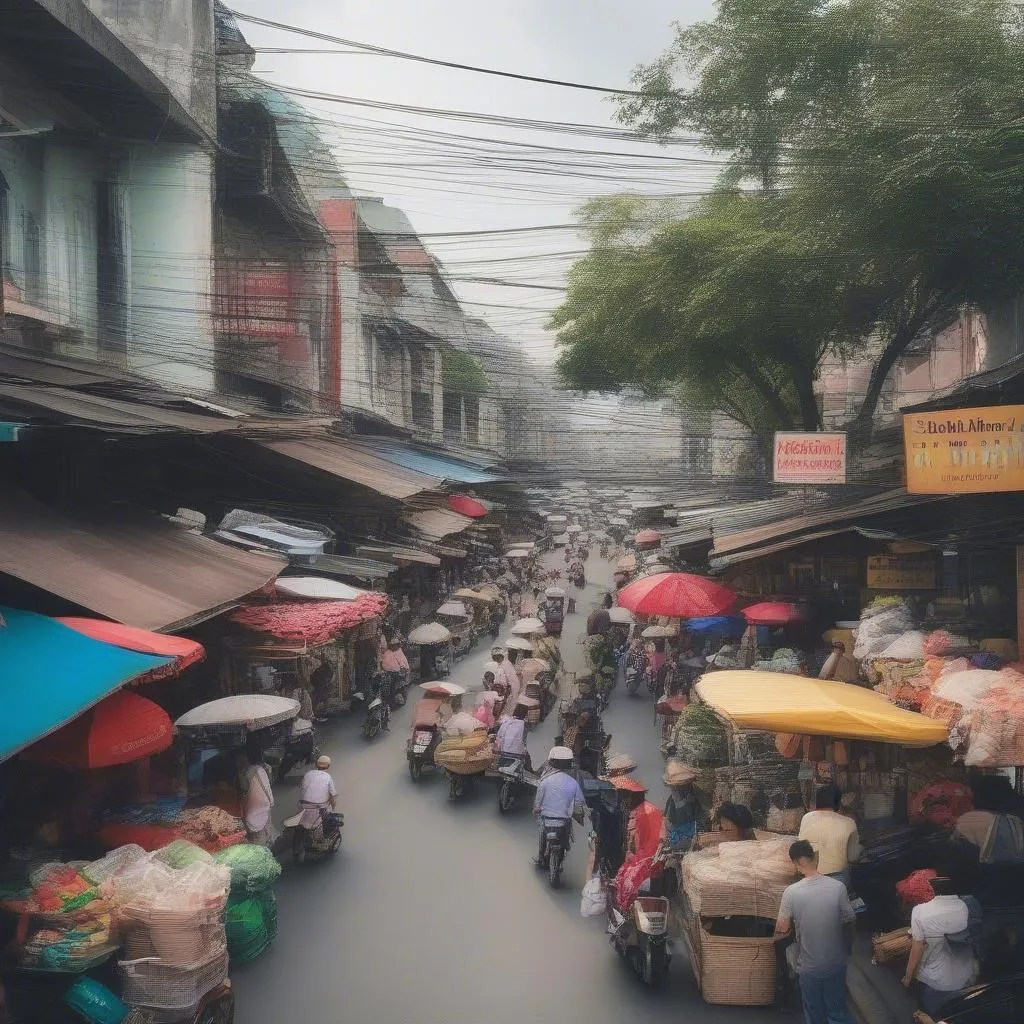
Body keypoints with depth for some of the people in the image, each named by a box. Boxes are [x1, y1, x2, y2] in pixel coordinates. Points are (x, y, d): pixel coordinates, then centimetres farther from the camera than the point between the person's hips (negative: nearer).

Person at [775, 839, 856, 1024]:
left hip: (809, 966, -1)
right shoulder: (838, 887, -16)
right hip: (836, 963, 1)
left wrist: (776, 937, 11)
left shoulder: (791, 892, -20)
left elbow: (782, 929, -12)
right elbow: (849, 919, -2)